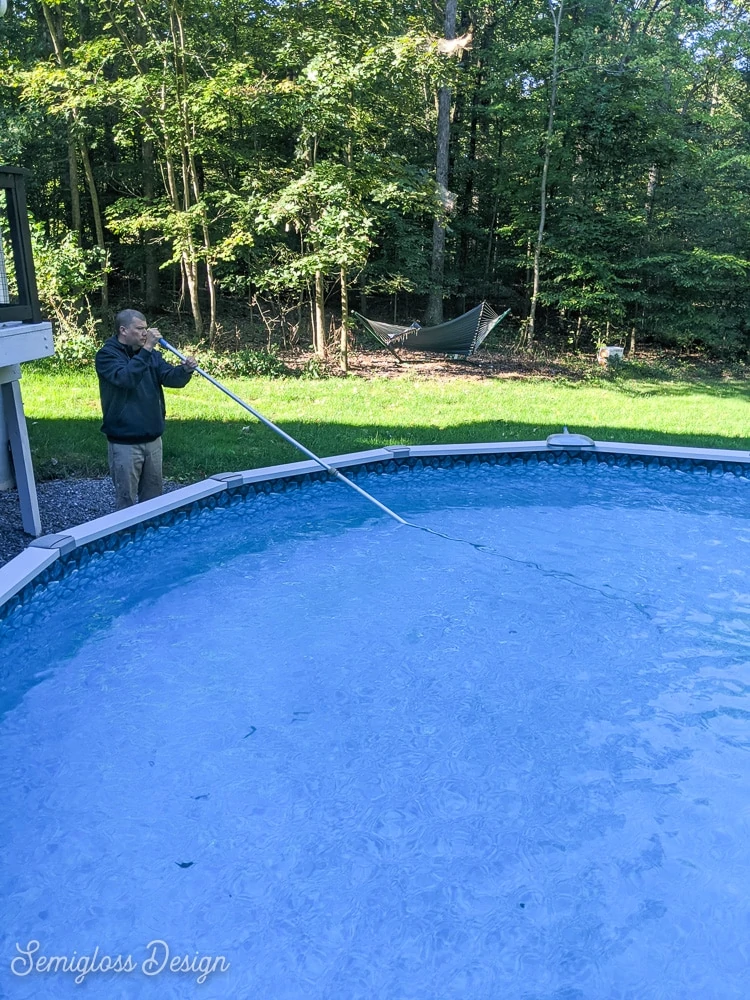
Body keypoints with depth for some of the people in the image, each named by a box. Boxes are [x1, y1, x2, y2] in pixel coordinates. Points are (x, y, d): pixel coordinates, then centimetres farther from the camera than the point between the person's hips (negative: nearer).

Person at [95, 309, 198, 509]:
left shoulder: (151, 355, 8)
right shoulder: (107, 355, -11)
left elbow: (170, 378, -2)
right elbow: (126, 378, -28)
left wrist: (185, 370, -23)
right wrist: (146, 349, -30)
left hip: (153, 438, 6)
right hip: (125, 442, -6)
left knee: (154, 494, 17)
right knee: (126, 497, 3)